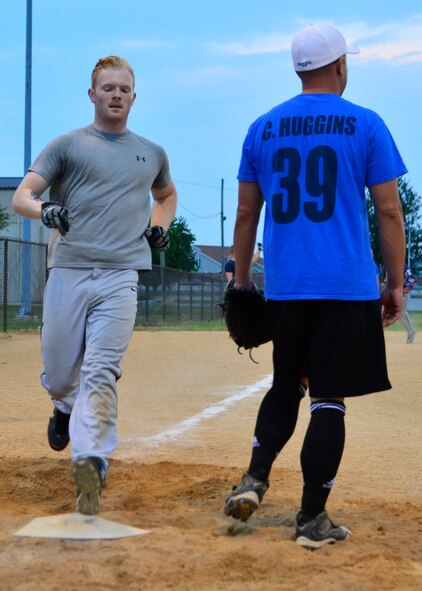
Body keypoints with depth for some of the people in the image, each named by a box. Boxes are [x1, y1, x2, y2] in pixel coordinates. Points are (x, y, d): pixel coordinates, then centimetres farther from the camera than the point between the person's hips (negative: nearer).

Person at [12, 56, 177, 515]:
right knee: (58, 376, 6)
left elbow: (166, 194, 38)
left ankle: (90, 460, -22)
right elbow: (21, 196, -2)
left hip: (120, 276, 1)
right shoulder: (67, 145, 7)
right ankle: (67, 408, 40)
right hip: (67, 271, -1)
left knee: (101, 371, -15)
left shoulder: (152, 154, 18)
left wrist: (158, 227, 16)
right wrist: (44, 210, -26)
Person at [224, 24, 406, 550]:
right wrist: (396, 284, 3)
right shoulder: (366, 126, -2)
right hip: (347, 288, -3)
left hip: (283, 287, 4)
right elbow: (388, 211, -4)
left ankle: (254, 478, 4)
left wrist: (241, 281, 18)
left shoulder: (262, 129, 7)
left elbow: (246, 213, 10)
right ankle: (312, 519, 3)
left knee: (284, 387, 21)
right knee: (329, 399, 1)